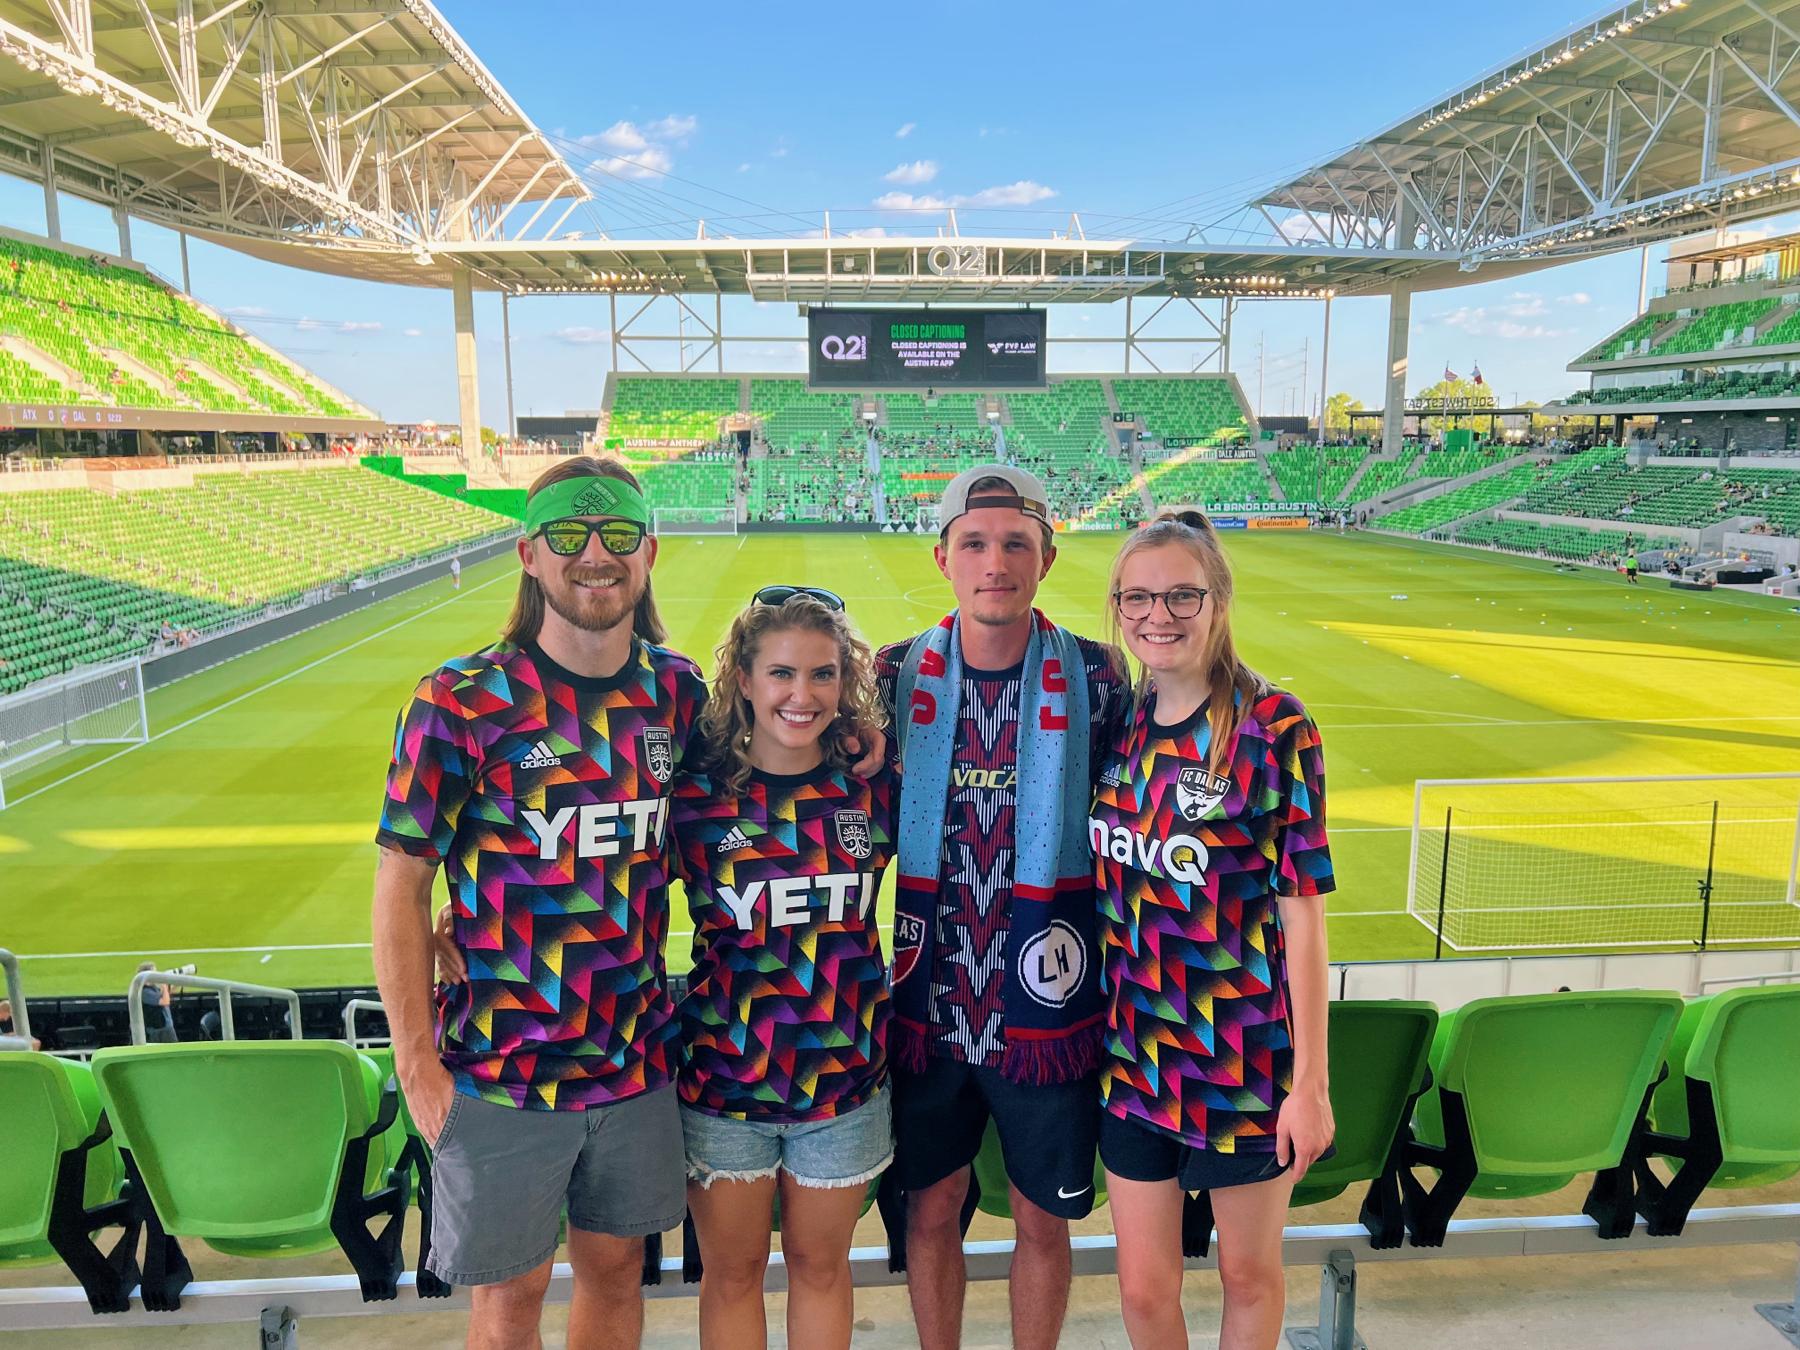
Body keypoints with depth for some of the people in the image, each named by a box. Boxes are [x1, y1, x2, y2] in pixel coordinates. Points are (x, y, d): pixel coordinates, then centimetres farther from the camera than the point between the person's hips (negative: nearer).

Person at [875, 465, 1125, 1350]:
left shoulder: (1095, 677, -7)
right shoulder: (895, 676, -3)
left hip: (1047, 1009, -1)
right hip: (927, 1007, 2)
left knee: (1043, 1222, 15)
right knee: (931, 1210, 17)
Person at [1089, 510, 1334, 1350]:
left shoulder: (1274, 726, -15)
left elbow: (1303, 912, -13)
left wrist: (1310, 1082, -12)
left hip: (1245, 1054, -3)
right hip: (1133, 1051, 4)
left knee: (1249, 1274, 18)